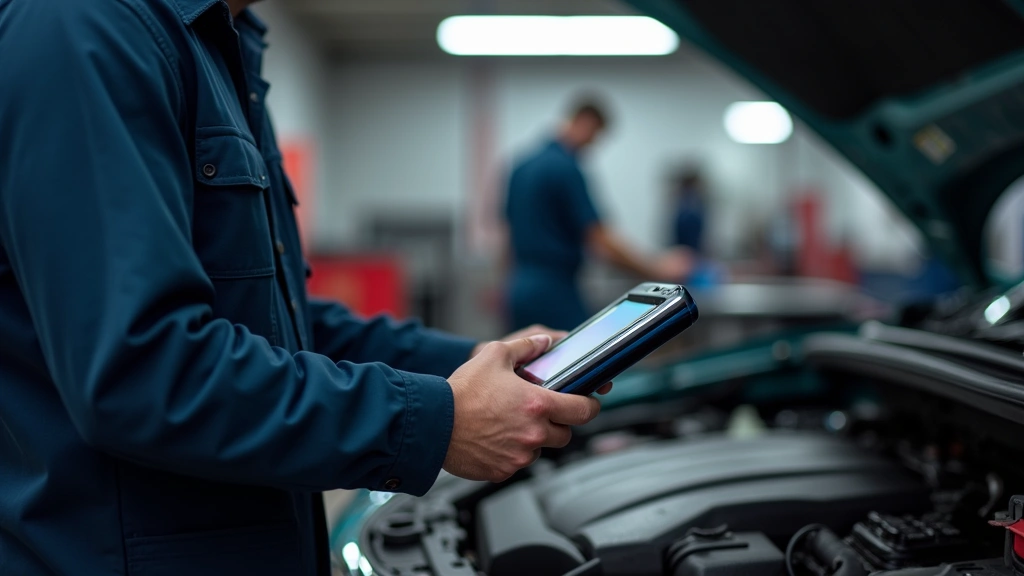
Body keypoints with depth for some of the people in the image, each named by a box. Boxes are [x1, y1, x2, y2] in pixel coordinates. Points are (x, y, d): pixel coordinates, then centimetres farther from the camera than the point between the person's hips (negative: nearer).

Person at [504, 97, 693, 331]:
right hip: (554, 295, -9)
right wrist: (656, 270, -7)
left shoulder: (521, 167, 13)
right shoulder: (566, 169, -13)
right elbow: (600, 241, -15)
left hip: (520, 292, 9)